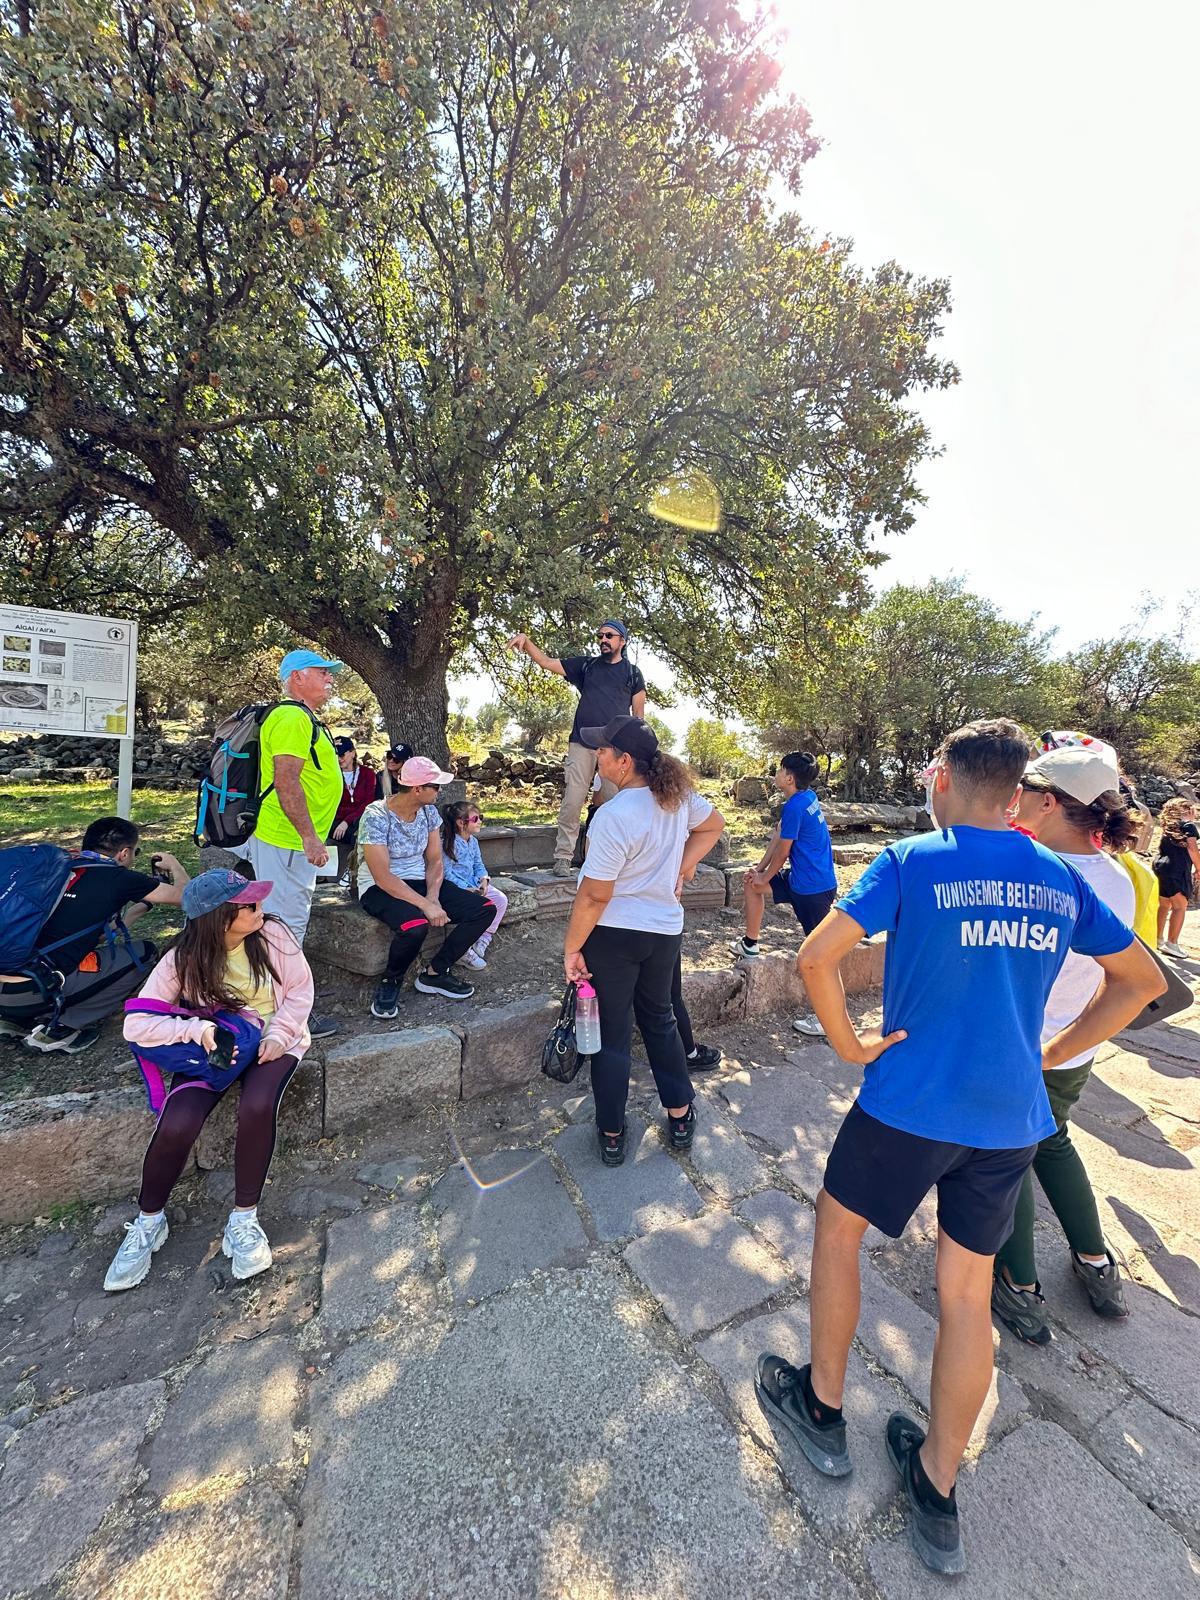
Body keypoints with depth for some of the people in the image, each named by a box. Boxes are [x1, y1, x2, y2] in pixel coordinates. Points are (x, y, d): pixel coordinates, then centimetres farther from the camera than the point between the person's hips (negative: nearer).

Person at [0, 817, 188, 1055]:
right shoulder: (116, 877, -6)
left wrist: (142, 904, 34)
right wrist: (174, 866, 28)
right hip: (31, 993, -8)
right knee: (143, 952, 6)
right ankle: (59, 1028, 2)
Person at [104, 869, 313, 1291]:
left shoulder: (273, 934, -14)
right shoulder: (184, 958, -14)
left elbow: (300, 989, -6)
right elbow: (136, 1024, -14)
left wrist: (278, 1035, -18)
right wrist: (198, 1030, -28)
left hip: (273, 1041, -1)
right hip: (214, 1045, 1)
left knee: (257, 1106, -30)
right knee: (176, 1124, -23)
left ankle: (243, 1220, -8)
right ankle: (148, 1223, 8)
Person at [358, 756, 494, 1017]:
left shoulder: (428, 811, 0)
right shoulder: (376, 817, -20)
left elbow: (435, 861, 3)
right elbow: (383, 877, -24)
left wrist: (433, 896, -15)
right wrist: (425, 905, -29)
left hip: (419, 882, 7)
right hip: (380, 888, -7)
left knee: (485, 909, -8)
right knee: (415, 924, -39)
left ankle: (435, 973, 1)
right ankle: (390, 983, -7)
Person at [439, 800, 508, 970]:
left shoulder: (473, 841, 10)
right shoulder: (449, 843, -16)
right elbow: (447, 873, -18)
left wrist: (484, 879, -5)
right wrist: (466, 889, -23)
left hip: (473, 884, 8)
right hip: (455, 886, -8)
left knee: (501, 899, -8)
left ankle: (482, 941, 1)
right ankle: (465, 951, -13)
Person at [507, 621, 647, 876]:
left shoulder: (632, 672, 12)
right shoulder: (586, 665, 14)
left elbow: (638, 714, 10)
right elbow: (546, 662, 10)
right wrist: (526, 640, -6)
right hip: (582, 744, 1)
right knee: (571, 802, -6)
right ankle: (563, 859, -2)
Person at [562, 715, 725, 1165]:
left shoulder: (615, 816, -25)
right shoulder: (677, 794, -4)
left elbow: (595, 895, -22)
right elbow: (714, 825, 16)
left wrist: (572, 948, -11)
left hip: (613, 934, -6)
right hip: (665, 930, 6)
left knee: (611, 1035, 11)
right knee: (659, 1020, 25)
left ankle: (612, 1135, 28)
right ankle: (680, 1118, 36)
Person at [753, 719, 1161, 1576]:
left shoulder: (912, 862, -15)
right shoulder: (1062, 878, 2)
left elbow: (817, 957, -24)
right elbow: (1142, 980, 12)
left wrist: (850, 1044, -9)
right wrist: (1053, 1054, 13)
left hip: (909, 1103, -4)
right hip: (1011, 1116, 5)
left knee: (837, 1228, 21)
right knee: (968, 1290, 19)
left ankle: (822, 1408, 39)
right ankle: (937, 1491, 37)